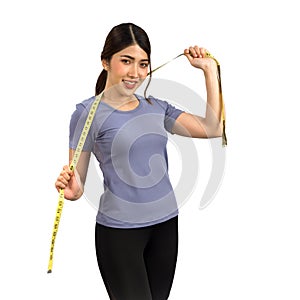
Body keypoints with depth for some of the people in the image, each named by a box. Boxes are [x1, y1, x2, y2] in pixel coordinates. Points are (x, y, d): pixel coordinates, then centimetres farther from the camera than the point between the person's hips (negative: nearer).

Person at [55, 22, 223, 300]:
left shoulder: (156, 107, 7)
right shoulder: (88, 112, -8)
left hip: (166, 223, 5)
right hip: (119, 229, -5)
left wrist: (209, 69, 3)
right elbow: (76, 181, -6)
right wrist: (72, 190, -30)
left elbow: (213, 129, 2)